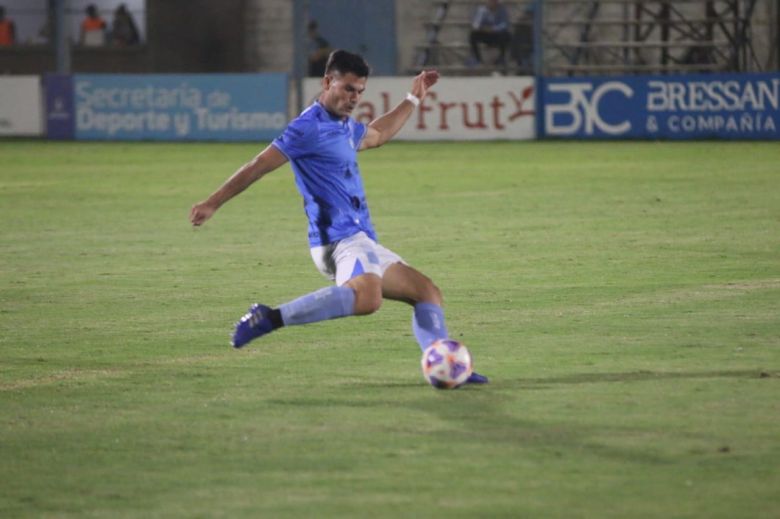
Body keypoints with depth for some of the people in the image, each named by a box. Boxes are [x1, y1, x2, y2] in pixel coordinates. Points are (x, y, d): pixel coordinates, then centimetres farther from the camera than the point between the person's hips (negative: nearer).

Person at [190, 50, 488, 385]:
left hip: (361, 240, 10)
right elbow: (258, 166, -10)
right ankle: (269, 318, -33)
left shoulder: (345, 127, 19)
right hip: (340, 240, -10)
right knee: (366, 298, -38)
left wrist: (413, 99, 47)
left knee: (427, 293, 11)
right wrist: (212, 204, -9)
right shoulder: (310, 127, -10)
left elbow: (376, 135, 44)